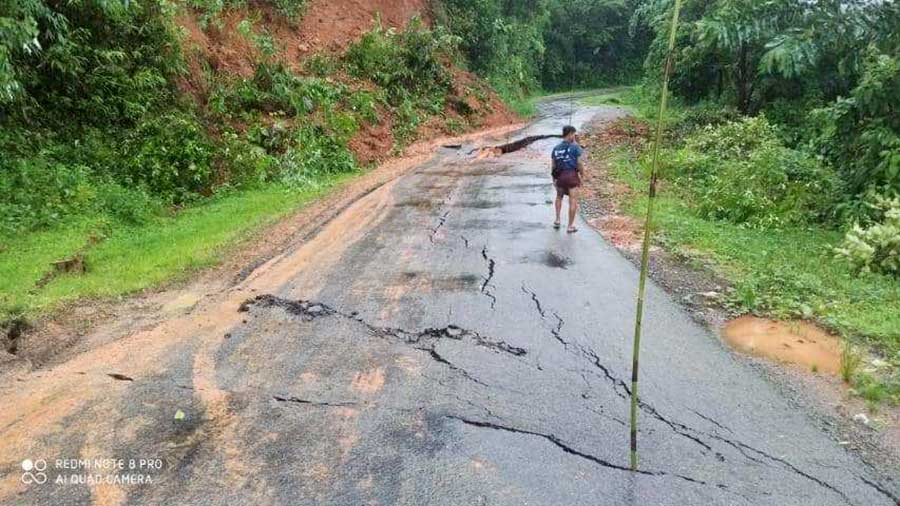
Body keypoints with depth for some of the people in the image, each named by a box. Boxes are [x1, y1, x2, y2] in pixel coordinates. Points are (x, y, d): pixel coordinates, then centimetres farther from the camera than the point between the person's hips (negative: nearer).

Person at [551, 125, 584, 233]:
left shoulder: (556, 148, 9)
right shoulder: (575, 147, -5)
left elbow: (553, 165, 10)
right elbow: (580, 163, -9)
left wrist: (554, 178, 18)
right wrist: (582, 175, 2)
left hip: (560, 176, 5)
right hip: (572, 175, -5)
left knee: (559, 196, 28)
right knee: (573, 201, 3)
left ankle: (557, 220, 22)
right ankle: (570, 226, 6)